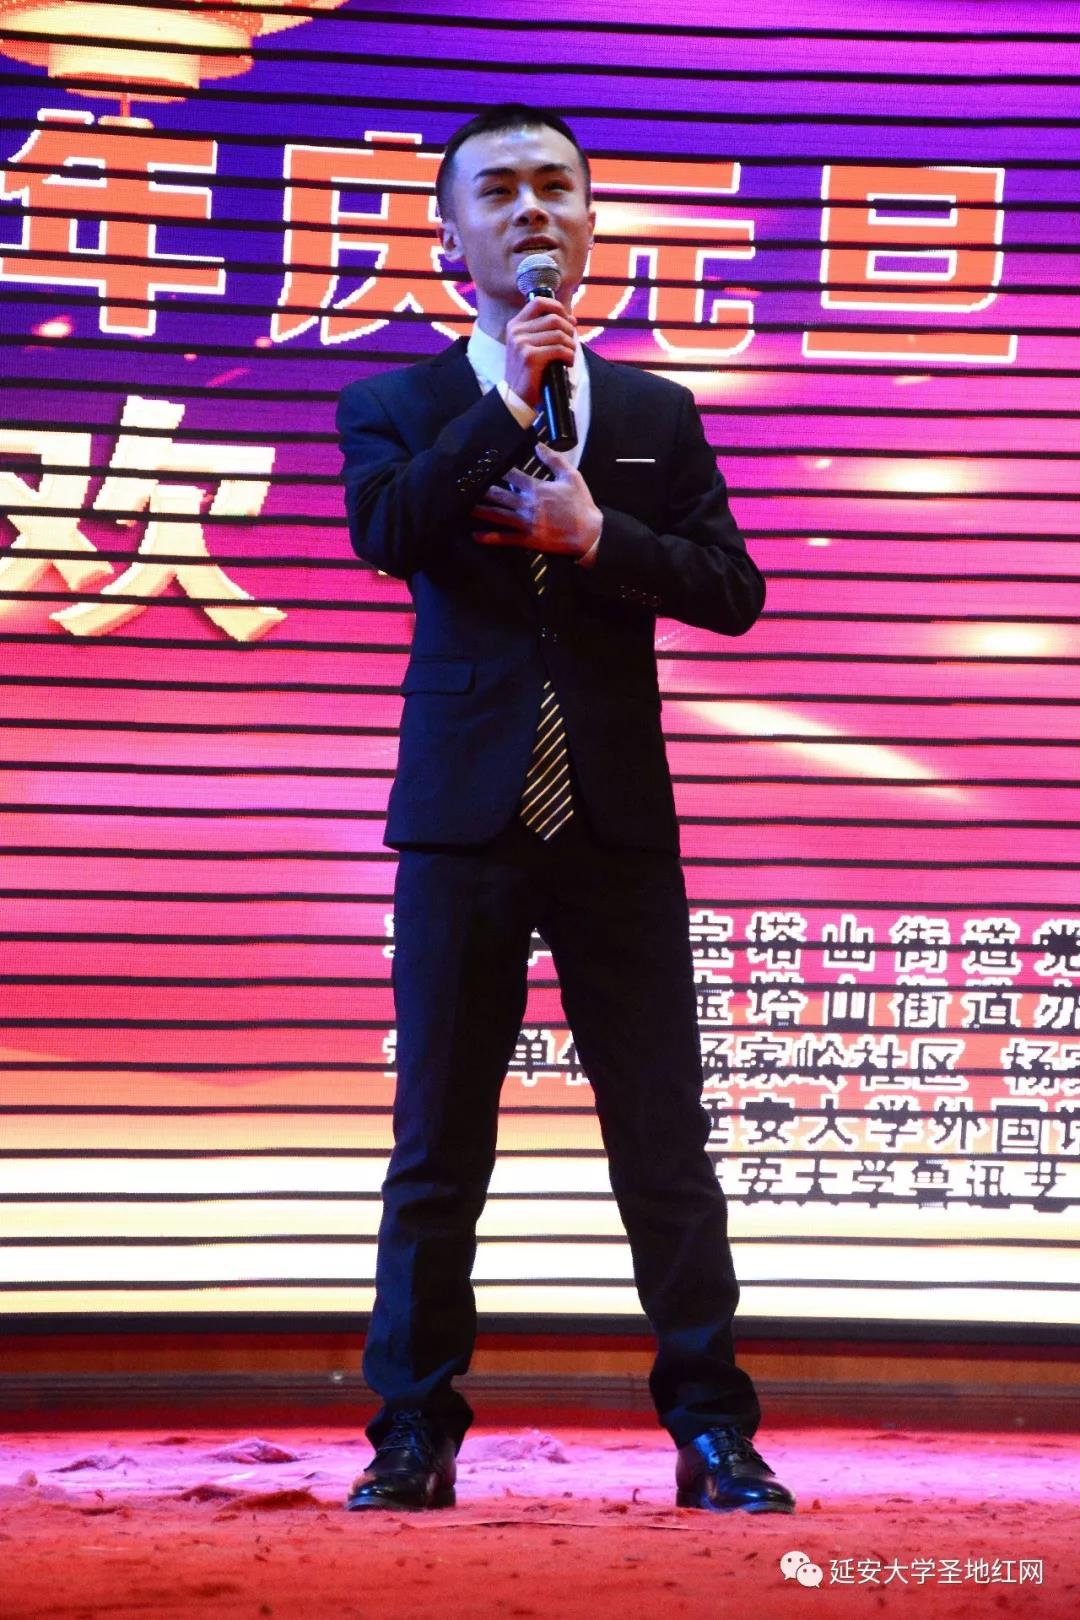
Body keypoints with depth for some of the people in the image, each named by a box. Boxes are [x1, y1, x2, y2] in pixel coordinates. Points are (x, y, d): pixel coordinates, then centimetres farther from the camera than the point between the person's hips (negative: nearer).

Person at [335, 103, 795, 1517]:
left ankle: (712, 1432, 7)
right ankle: (414, 1437, 12)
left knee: (665, 1139, 1)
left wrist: (598, 535, -9)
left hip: (618, 819, 1)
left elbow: (733, 589, 4)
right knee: (438, 1145, 4)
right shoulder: (401, 407, 7)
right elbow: (384, 531, -13)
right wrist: (506, 404, -13)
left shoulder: (658, 415, 12)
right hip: (465, 817, -1)